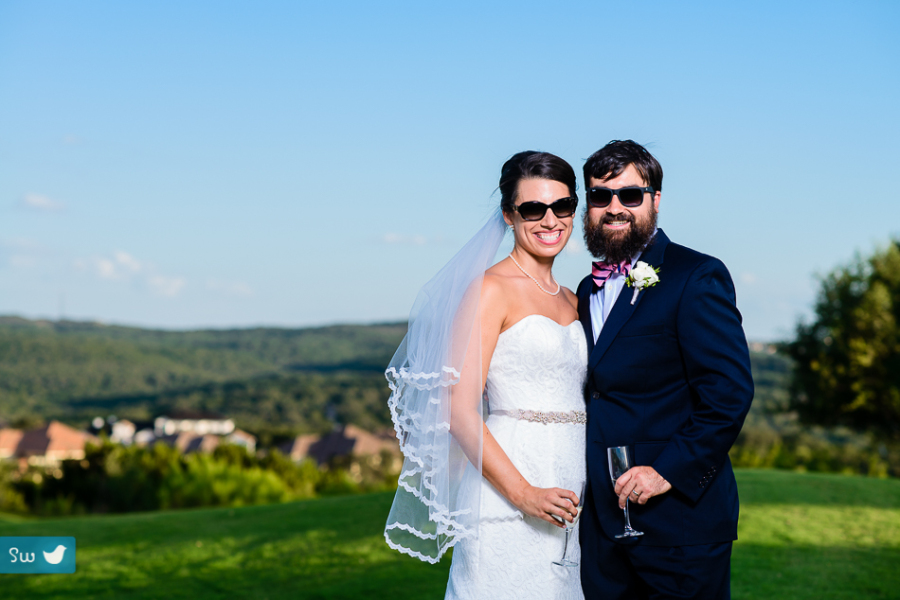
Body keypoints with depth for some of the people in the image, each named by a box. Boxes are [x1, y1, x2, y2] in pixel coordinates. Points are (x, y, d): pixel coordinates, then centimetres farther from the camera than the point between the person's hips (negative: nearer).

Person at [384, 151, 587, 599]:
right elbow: (458, 410, -13)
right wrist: (524, 494, -19)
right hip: (506, 501, -7)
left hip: (566, 505, 7)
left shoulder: (571, 301, 16)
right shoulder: (491, 289, -6)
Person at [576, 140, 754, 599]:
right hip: (601, 521, 7)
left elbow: (729, 392, -16)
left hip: (679, 520, -7)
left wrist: (667, 471, -19)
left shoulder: (697, 277, -8)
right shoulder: (589, 291, 16)